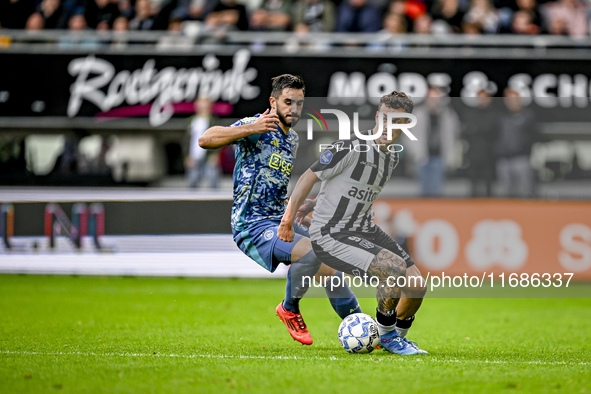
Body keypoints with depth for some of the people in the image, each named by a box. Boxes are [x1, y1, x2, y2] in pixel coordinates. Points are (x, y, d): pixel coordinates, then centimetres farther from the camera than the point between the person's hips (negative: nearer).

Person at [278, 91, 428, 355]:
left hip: (364, 230, 8)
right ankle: (386, 333, -3)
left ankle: (398, 337, 27)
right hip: (329, 236, -8)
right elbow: (308, 179, -11)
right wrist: (288, 221, -6)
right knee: (396, 268, -26)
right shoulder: (351, 148, -19)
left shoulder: (393, 157, 7)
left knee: (417, 286, 0)